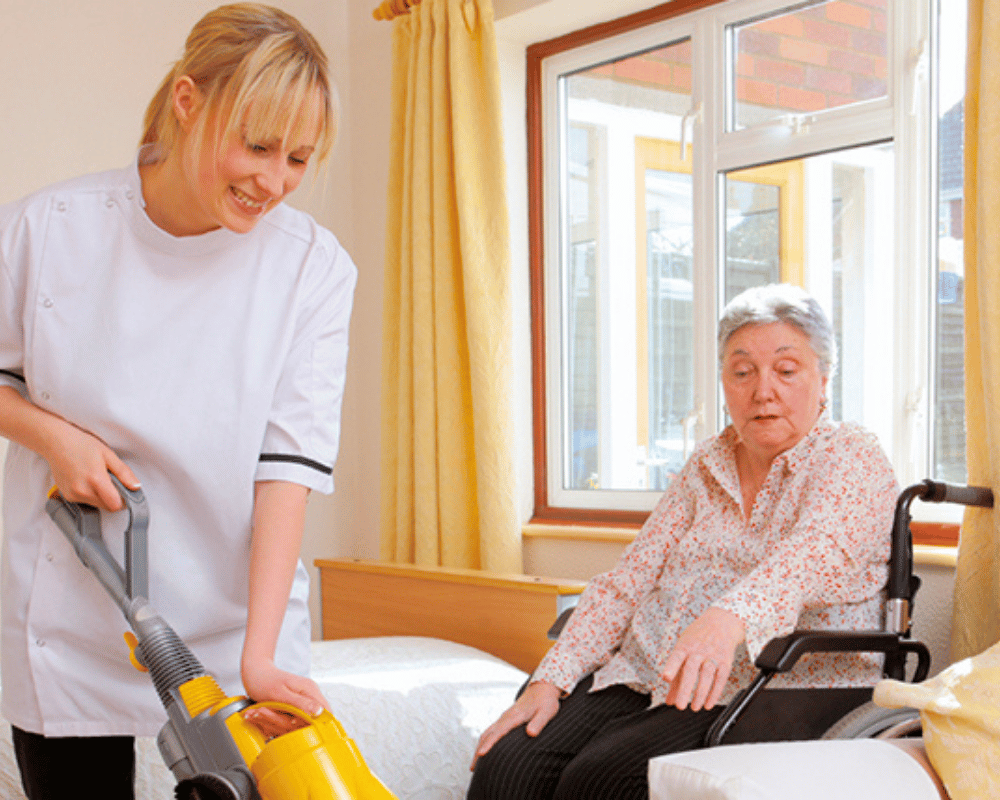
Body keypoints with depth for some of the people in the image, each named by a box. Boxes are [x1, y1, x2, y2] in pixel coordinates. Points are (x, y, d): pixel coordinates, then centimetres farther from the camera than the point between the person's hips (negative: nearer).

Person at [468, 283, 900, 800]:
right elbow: (630, 579, 13)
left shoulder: (853, 459, -1)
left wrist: (729, 619, -44)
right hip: (642, 679, 6)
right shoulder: (705, 467, 18)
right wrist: (550, 680, -2)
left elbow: (816, 552, -23)